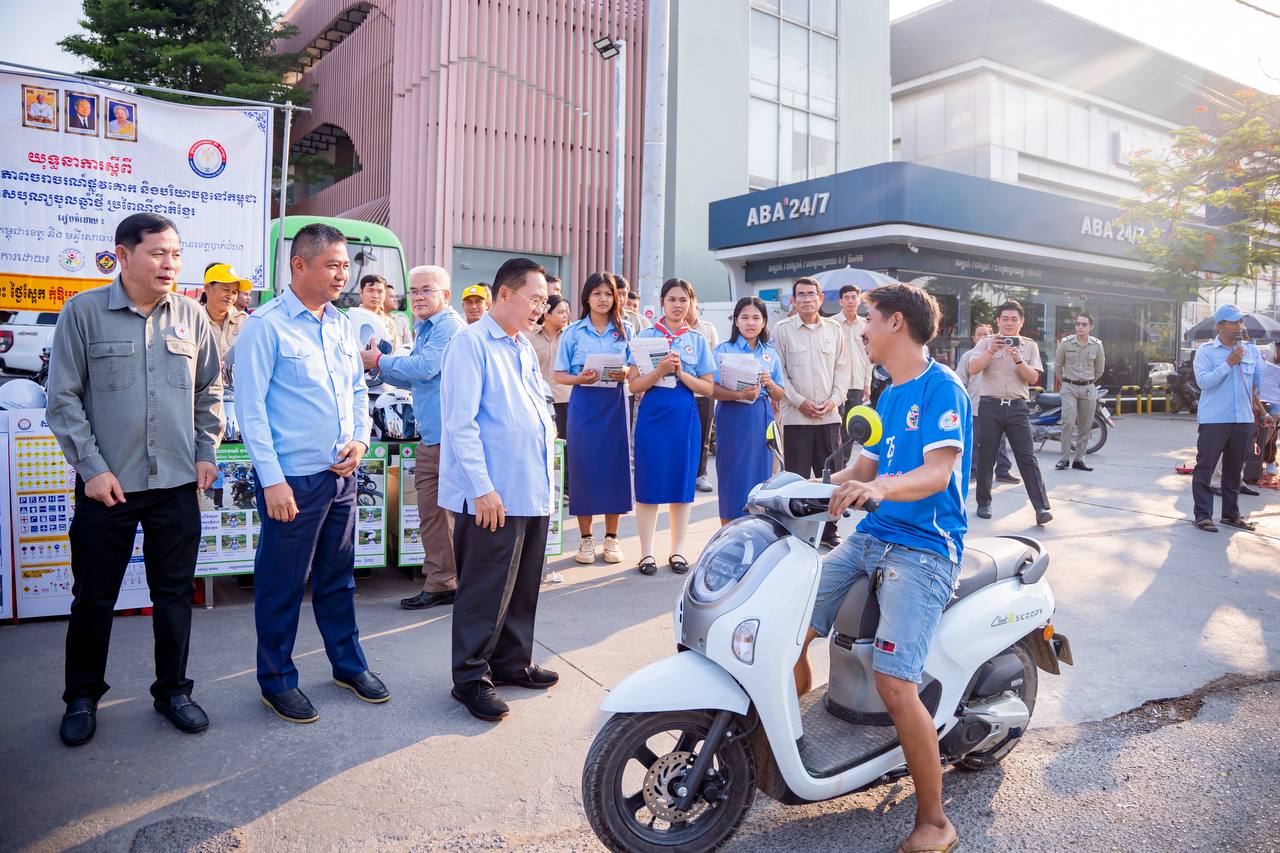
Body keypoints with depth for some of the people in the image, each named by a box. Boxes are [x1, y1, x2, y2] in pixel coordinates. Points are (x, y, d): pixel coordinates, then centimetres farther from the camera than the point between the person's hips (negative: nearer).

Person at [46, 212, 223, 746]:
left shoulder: (192, 316, 4)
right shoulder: (84, 312, -4)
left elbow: (209, 392, 13)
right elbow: (63, 398, -4)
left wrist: (206, 453, 6)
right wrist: (91, 467, -9)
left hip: (177, 483, 2)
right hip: (107, 484, -2)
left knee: (174, 592, 11)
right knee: (93, 597, 9)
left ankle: (173, 690, 26)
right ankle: (82, 697, 28)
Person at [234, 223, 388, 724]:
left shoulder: (342, 325, 10)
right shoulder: (266, 326, -10)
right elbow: (250, 407, -13)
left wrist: (360, 440, 1)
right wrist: (272, 480, -16)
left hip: (341, 475, 7)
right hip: (293, 478, -6)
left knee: (338, 576, 18)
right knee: (282, 584, 7)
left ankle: (348, 664, 33)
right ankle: (277, 681, 23)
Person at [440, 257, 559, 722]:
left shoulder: (524, 348, 15)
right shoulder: (472, 343, -10)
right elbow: (461, 422, -16)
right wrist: (483, 488, -19)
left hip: (534, 491, 8)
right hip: (494, 495, -8)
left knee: (523, 586, 17)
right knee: (486, 588, 1)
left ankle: (512, 660, 32)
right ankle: (471, 676, 15)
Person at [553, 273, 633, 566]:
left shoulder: (625, 331, 7)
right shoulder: (573, 333, 3)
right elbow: (559, 375, 2)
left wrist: (625, 374, -13)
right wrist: (580, 379, -17)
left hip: (615, 404, 1)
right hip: (584, 403, -1)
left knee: (615, 465, 3)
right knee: (584, 465, 0)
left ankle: (611, 536, 15)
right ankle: (586, 537, 12)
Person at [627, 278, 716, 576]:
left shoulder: (698, 340, 7)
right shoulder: (646, 336, 3)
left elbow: (708, 387, 3)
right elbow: (635, 384, -2)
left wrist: (680, 372, -12)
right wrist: (660, 371, -19)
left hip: (685, 417, 2)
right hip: (652, 414, -1)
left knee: (682, 483, 6)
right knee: (649, 483, 0)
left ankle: (677, 550, 18)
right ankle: (646, 552, 10)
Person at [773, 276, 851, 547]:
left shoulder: (834, 329, 10)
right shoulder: (783, 330, 1)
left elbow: (842, 368, 11)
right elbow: (778, 372, -2)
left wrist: (834, 399, -3)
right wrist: (800, 401, -10)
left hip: (829, 415, 3)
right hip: (796, 416, -3)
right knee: (797, 477, 1)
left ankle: (829, 530, 19)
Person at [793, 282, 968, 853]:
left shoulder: (941, 387, -8)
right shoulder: (888, 396, 19)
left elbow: (938, 472, -20)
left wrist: (879, 486, -37)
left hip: (924, 548, -8)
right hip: (872, 537, 8)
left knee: (894, 685, -18)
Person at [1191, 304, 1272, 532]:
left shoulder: (1252, 351, 10)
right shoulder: (1206, 351, -3)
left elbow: (1256, 386, 18)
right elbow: (1203, 381, -16)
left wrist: (1263, 413, 17)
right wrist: (1229, 363, -18)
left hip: (1244, 420, 5)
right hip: (1213, 420, -5)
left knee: (1235, 470, 12)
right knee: (1205, 468, -3)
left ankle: (1231, 514, 22)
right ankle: (1203, 515, 3)